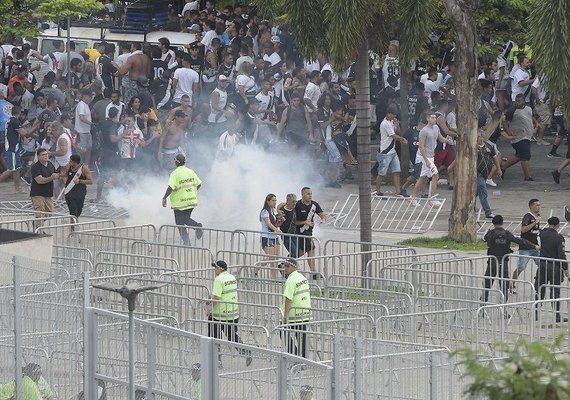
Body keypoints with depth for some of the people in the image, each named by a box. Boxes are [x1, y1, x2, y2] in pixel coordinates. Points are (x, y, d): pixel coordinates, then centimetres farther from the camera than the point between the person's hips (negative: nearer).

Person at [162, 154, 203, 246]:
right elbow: (199, 184, 10)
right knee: (186, 219, 21)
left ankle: (186, 241, 0)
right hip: (191, 201, 6)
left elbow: (170, 187, -23)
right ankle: (197, 225, -8)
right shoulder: (191, 172, 4)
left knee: (180, 223, 6)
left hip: (179, 203, -6)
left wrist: (164, 198, -12)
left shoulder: (175, 174, -15)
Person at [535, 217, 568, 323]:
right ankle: (557, 315, 4)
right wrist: (565, 269, -12)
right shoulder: (559, 238, -13)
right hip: (555, 267, -4)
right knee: (555, 292, 2)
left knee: (539, 290, 11)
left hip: (542, 265, 4)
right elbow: (561, 254, -17)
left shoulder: (543, 233, 0)